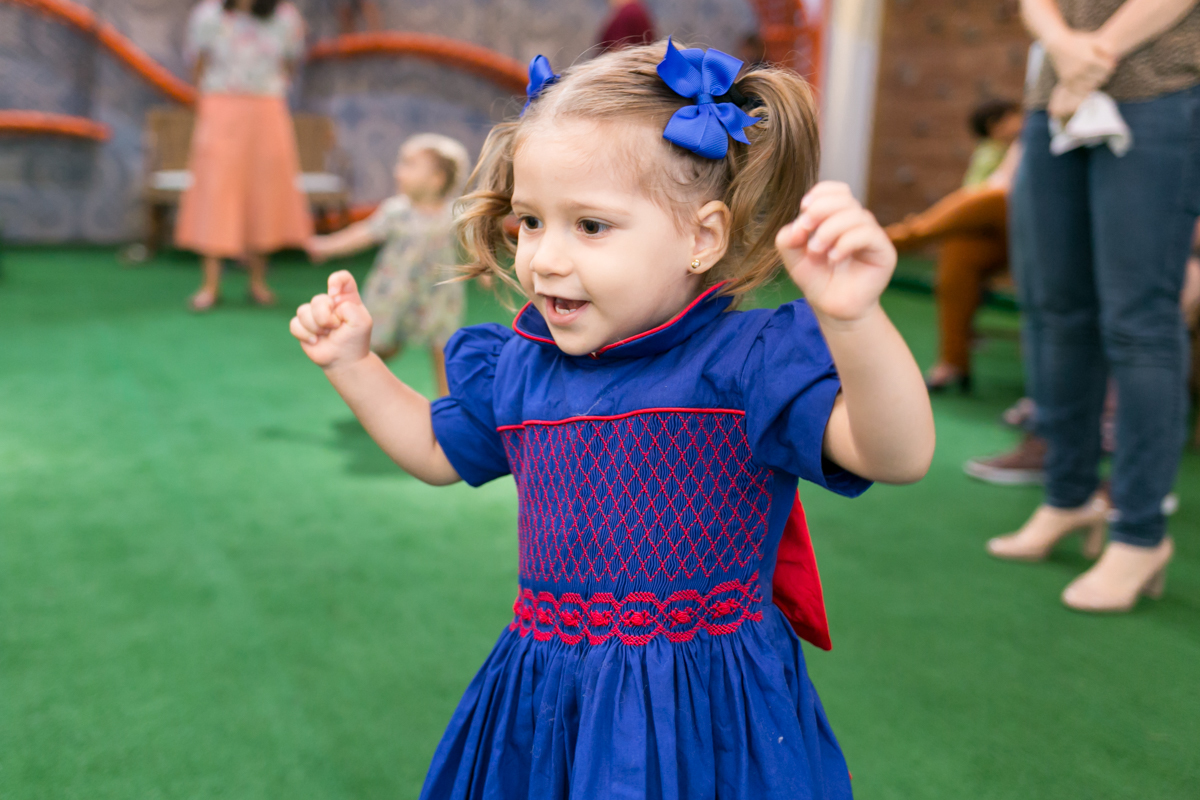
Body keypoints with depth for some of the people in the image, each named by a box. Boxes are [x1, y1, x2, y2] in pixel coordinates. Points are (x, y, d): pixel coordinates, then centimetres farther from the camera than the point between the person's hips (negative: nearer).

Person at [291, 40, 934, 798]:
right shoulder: (517, 368, 2)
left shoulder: (744, 363, -18)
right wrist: (353, 362, 13)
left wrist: (853, 316, -50)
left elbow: (896, 453, -32)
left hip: (704, 716, -5)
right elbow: (438, 450, 22)